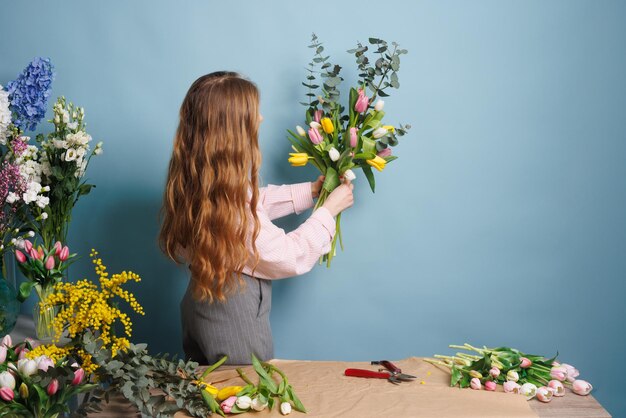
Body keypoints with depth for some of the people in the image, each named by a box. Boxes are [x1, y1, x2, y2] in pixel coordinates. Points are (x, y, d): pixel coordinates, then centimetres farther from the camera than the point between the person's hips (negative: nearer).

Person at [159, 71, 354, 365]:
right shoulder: (226, 203, -34)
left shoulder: (196, 179, -7)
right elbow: (291, 258, -22)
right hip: (234, 328, -8)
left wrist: (311, 190, 9)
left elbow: (253, 202, 10)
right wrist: (329, 209, -10)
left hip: (202, 307, 8)